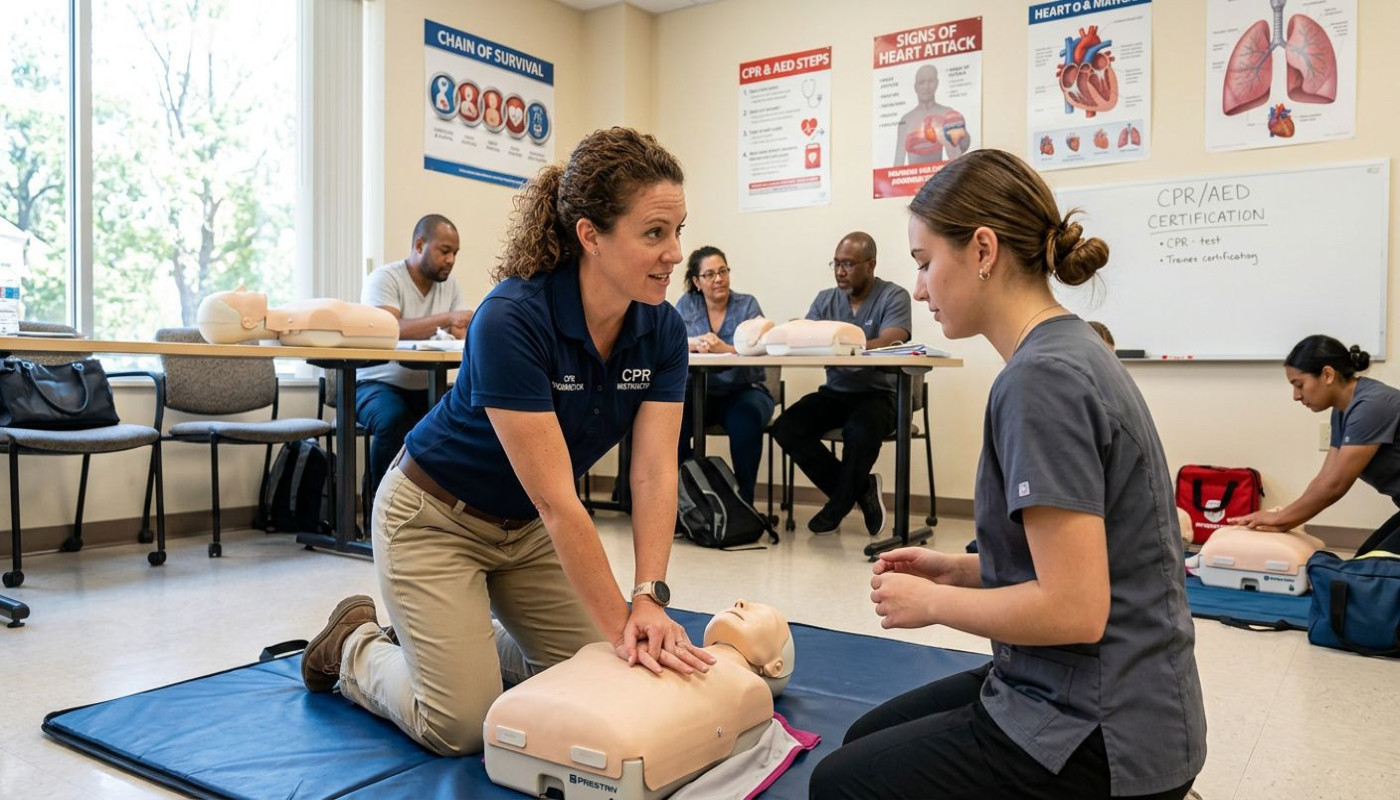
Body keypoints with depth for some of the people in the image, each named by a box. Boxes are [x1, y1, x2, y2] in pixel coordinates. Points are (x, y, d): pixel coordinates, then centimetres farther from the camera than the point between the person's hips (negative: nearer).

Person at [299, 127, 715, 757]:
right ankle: (353, 648, 20)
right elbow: (555, 498, -33)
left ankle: (470, 641, 28)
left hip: (527, 529, 7)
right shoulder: (511, 320, -33)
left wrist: (650, 600, -30)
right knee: (461, 728, -7)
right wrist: (620, 625, -31)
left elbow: (654, 473, -18)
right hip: (437, 519, -6)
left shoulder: (662, 329, -14)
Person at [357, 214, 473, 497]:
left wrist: (465, 332, -23)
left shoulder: (449, 284, 9)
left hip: (426, 388, 5)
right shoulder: (384, 278, -9)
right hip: (379, 384, -5)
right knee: (395, 421, -36)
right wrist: (446, 319, -29)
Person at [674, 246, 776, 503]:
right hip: (699, 392, 1)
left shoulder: (747, 304, 3)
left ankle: (744, 498, -20)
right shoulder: (686, 304, 8)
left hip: (743, 391, -1)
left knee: (746, 416, -33)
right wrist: (694, 343, -30)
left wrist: (725, 349, -34)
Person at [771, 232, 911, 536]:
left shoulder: (893, 297, -4)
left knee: (860, 430, -37)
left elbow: (889, 345, -22)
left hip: (877, 394, -5)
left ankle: (838, 505, -7)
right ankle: (861, 489, -5)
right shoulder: (825, 300, 10)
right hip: (834, 393, 5)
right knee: (785, 428, -21)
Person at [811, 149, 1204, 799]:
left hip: (1098, 729, -9)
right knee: (866, 741, 22)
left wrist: (933, 602, -12)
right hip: (1073, 693, 9)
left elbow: (1074, 609, -25)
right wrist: (960, 570, 5)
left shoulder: (1042, 377, -23)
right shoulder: (1068, 352, 6)